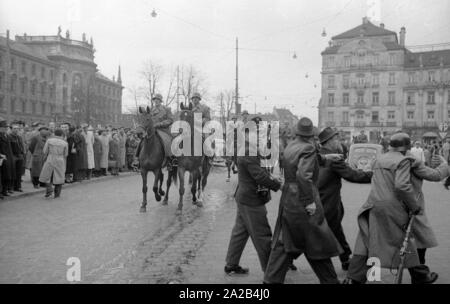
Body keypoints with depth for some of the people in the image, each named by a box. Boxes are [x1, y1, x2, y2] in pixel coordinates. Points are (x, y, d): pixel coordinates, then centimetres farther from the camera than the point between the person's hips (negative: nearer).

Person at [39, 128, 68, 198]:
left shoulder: (49, 140, -2)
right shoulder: (65, 143, 0)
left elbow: (45, 151, 0)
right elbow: (65, 154, 7)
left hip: (50, 161, -1)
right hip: (60, 161, 1)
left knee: (46, 176, 11)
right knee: (58, 177, 8)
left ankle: (49, 190, -6)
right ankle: (57, 194, 7)